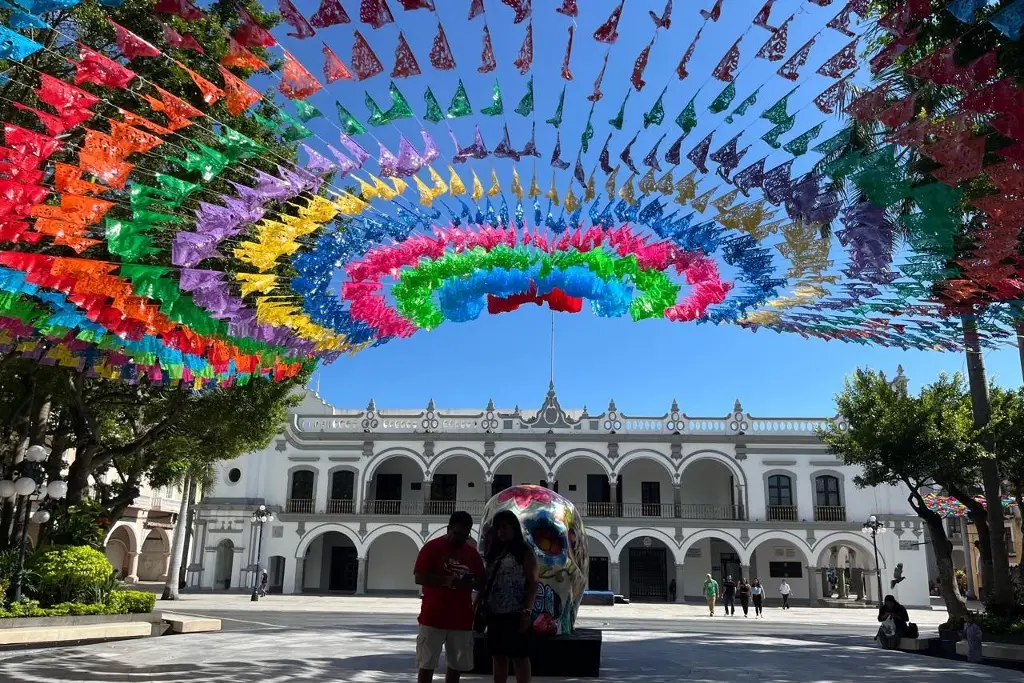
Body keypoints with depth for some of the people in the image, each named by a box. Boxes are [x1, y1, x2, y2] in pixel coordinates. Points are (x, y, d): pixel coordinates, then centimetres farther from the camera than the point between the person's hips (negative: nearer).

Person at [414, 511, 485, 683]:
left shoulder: (472, 553, 9)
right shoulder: (432, 547, -4)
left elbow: (481, 582, 12)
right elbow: (419, 578, -10)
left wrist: (470, 583, -11)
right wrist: (445, 580, -23)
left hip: (462, 619, 4)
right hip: (433, 618, -4)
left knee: (456, 666, 9)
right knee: (426, 665, 0)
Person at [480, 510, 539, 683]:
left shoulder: (524, 551, -3)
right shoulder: (495, 552, 15)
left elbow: (533, 583, -9)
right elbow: (486, 582, 16)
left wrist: (527, 611, -17)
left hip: (516, 614, -6)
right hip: (495, 613, 6)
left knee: (519, 657, 1)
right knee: (498, 657, 11)